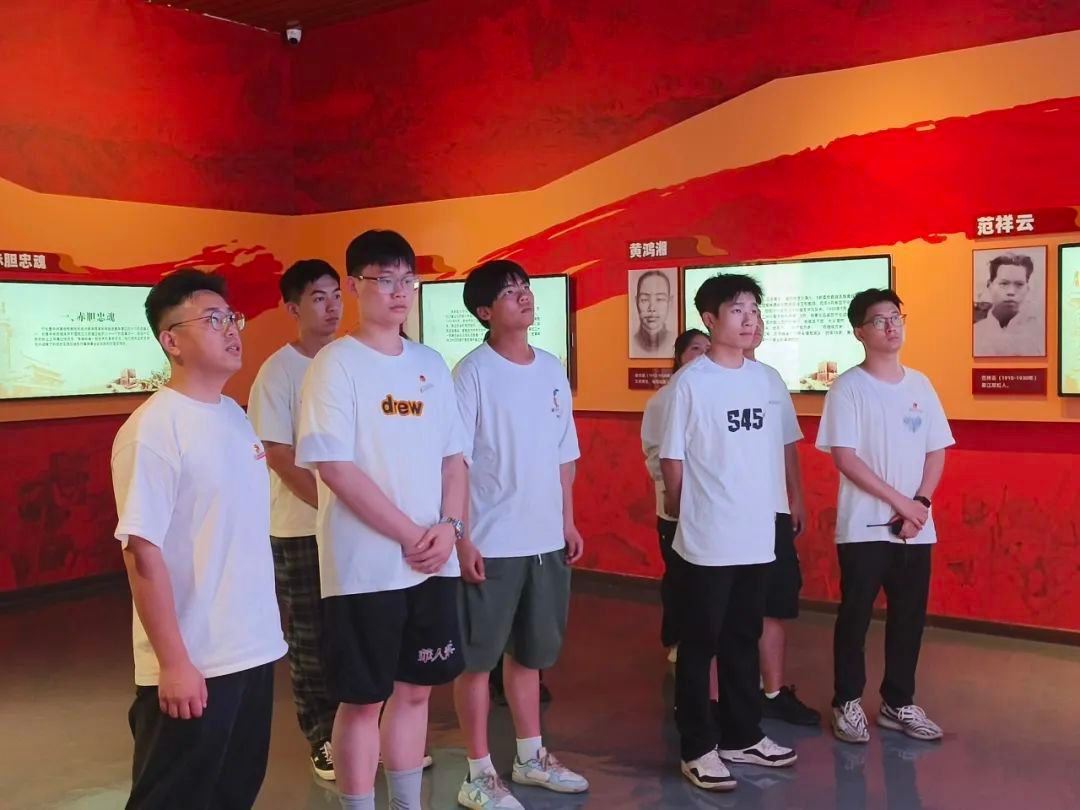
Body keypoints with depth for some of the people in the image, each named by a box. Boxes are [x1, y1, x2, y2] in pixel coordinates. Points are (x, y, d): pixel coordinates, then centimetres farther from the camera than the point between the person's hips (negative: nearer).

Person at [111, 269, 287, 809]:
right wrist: (173, 662, -19)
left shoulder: (235, 417, 8)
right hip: (192, 663, -7)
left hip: (254, 649, 8)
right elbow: (142, 551, -19)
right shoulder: (152, 431, -17)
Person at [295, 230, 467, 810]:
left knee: (416, 688, 15)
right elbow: (336, 469, -15)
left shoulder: (431, 364, 10)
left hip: (432, 563, 6)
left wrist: (449, 527, -5)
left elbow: (453, 457, 12)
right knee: (363, 699, 4)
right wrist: (410, 536, -14)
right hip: (364, 565, -6)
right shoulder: (335, 364, -8)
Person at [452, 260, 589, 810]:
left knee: (529, 652, 17)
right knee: (478, 657, 5)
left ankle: (531, 757, 31)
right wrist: (461, 538, -16)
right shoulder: (473, 372, -10)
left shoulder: (552, 369, 8)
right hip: (490, 542, -6)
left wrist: (569, 521, 13)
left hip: (545, 540, 6)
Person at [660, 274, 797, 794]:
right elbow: (672, 461, -6)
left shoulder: (767, 379, 8)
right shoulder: (690, 382, -10)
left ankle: (741, 736, 30)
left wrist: (777, 505, 12)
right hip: (706, 540, -6)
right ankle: (698, 749, 15)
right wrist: (685, 510, 1)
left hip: (757, 536, 6)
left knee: (743, 642, 17)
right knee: (700, 646, 5)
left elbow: (773, 448, 15)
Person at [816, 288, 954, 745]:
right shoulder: (848, 387, -7)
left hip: (916, 529, 5)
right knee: (855, 617, 3)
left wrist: (921, 504, -6)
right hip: (864, 527, -5)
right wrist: (900, 503, -14)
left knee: (909, 618, 11)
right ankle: (847, 703, 17)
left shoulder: (920, 385, 8)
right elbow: (844, 459, -13)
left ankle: (898, 703, 24)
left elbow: (937, 451, 9)